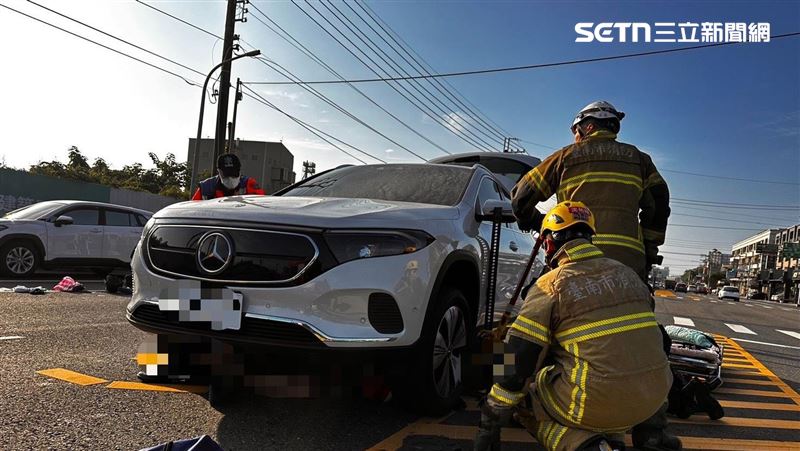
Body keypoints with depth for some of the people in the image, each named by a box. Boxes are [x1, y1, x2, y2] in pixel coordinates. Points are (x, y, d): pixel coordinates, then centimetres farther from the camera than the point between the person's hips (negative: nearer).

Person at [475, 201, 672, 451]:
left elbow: (517, 359, -8)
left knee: (524, 393, 15)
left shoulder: (549, 286, -5)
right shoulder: (627, 273, 11)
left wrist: (490, 423, 0)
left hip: (600, 403, -6)